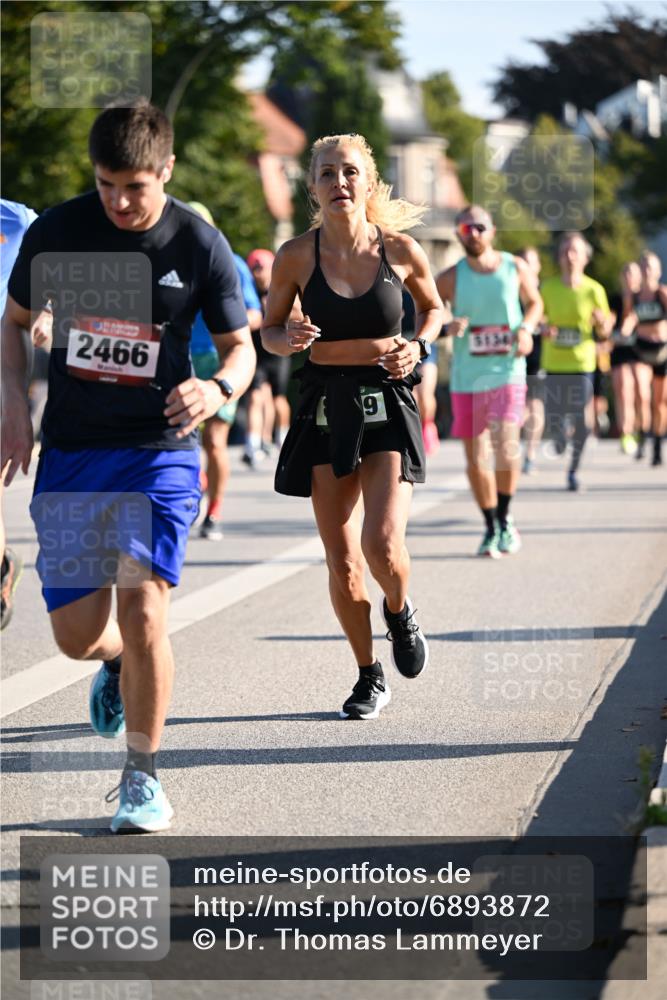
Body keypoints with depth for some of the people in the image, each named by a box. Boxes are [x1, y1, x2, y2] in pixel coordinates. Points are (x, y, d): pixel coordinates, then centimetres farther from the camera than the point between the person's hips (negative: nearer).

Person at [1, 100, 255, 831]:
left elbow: (239, 346, 3)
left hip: (159, 451, -2)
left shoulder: (200, 247, -7)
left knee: (142, 616, -15)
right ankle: (119, 664, 39)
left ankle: (142, 778, 4)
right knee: (77, 634, 0)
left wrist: (217, 388, -20)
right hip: (70, 452, 2)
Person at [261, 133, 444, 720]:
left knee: (383, 544, -18)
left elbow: (433, 307, 16)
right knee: (342, 560, 3)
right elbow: (269, 331, 8)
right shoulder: (297, 256, -4)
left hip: (388, 406, -1)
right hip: (326, 408, 1)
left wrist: (419, 347, -3)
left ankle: (400, 613, 18)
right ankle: (369, 677, 22)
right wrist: (290, 338, -14)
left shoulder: (400, 249, -3)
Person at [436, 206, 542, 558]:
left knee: (506, 445, -19)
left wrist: (526, 328, -3)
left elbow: (534, 302, 17)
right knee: (476, 458, 5)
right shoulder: (450, 279, -3)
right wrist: (446, 327, -18)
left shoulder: (516, 268, 0)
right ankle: (491, 528, 23)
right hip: (467, 379, 1)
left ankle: (505, 519, 2)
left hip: (507, 373, -1)